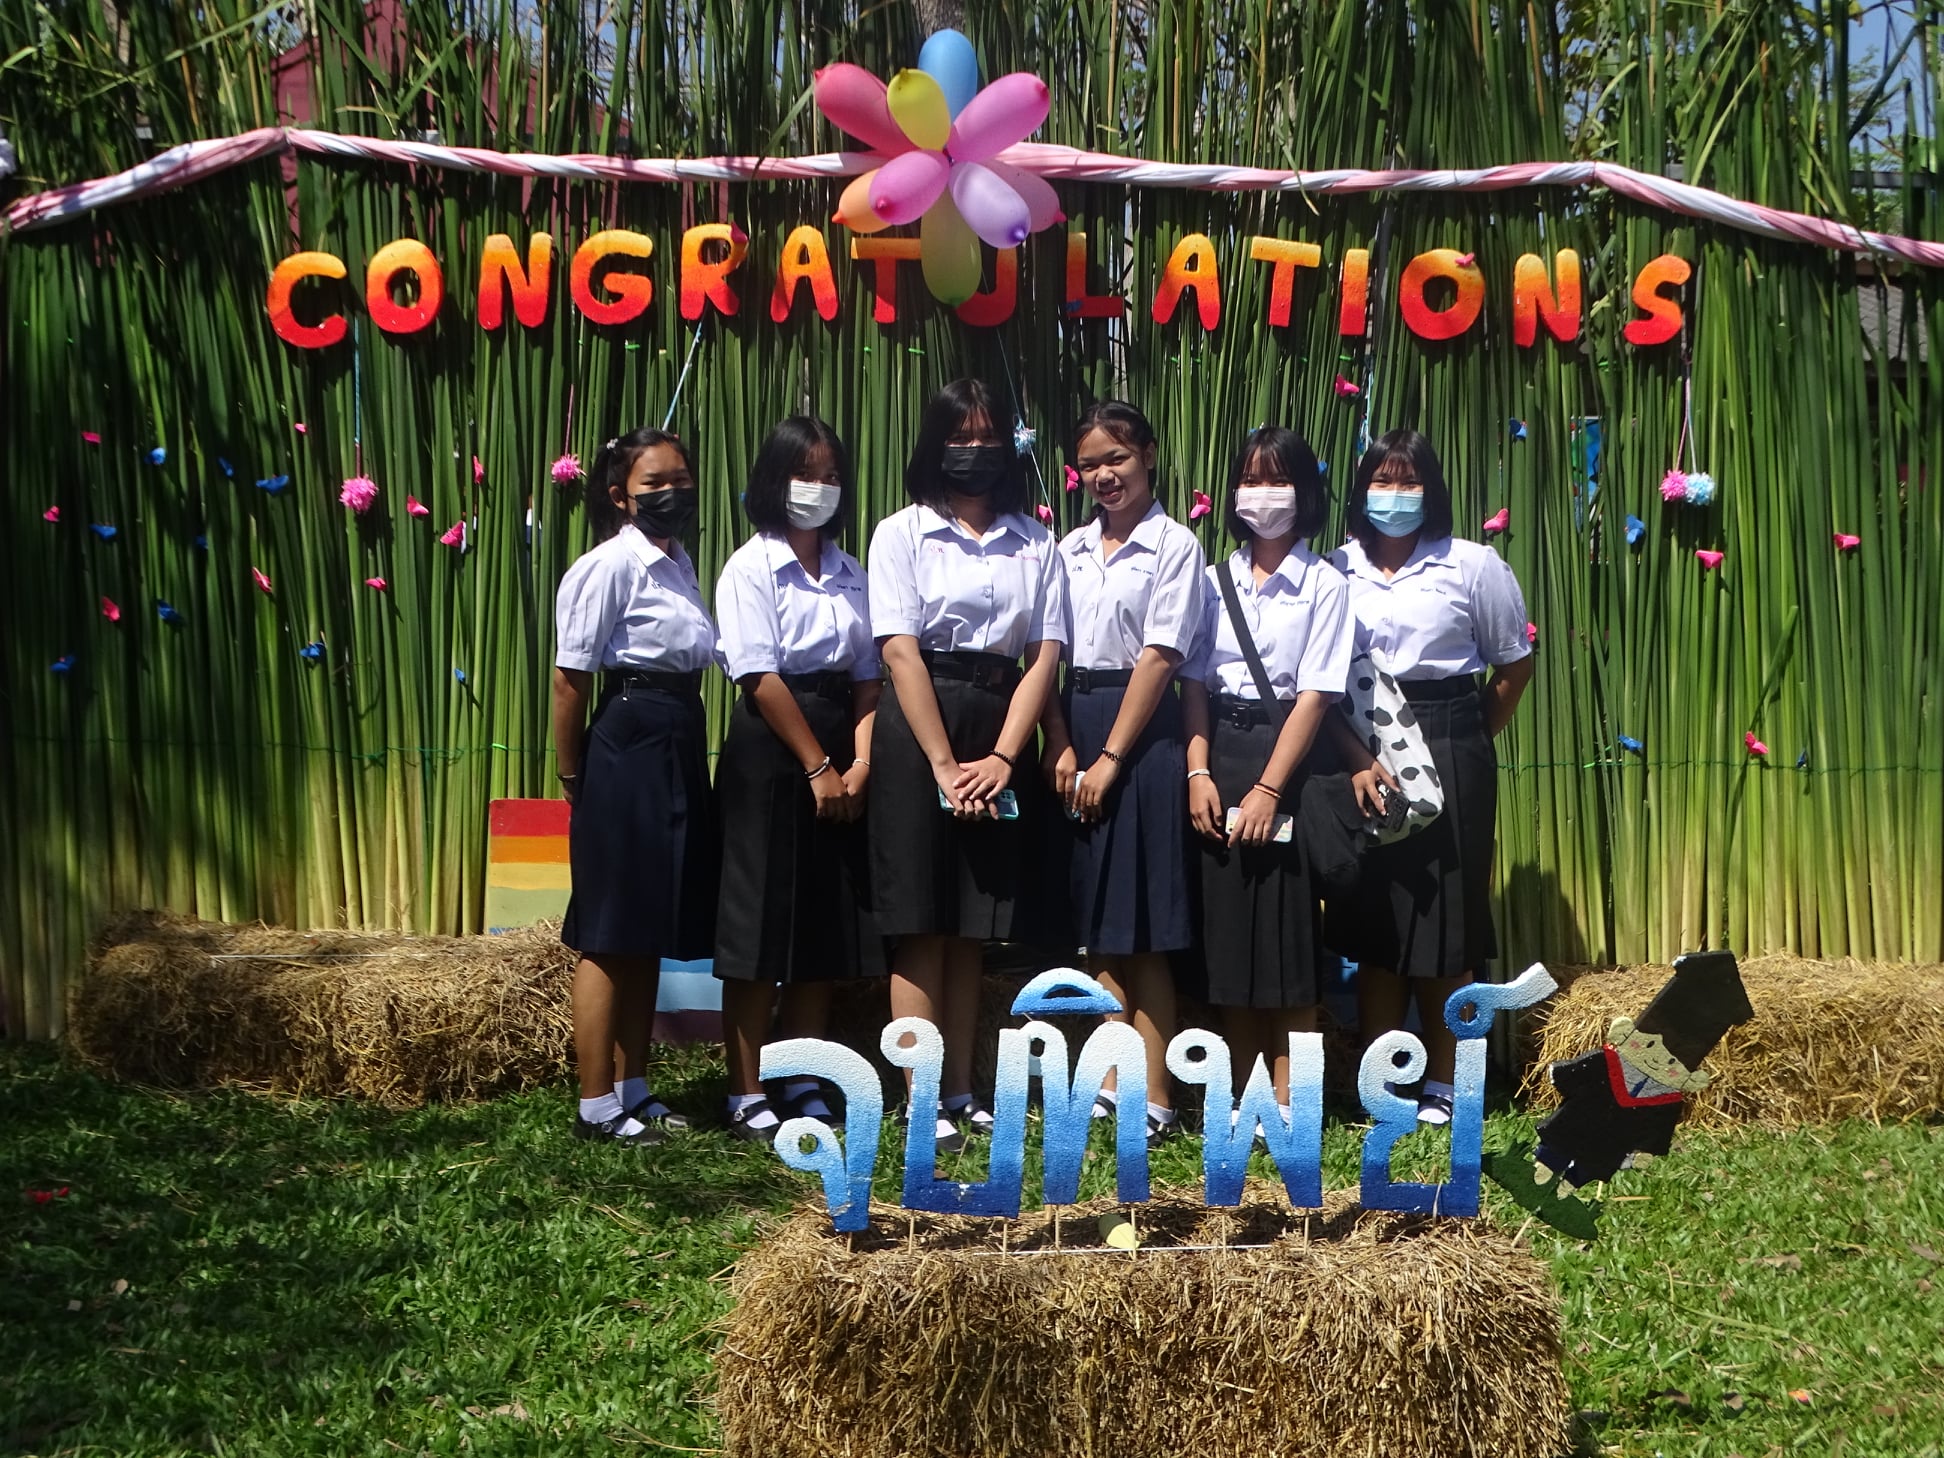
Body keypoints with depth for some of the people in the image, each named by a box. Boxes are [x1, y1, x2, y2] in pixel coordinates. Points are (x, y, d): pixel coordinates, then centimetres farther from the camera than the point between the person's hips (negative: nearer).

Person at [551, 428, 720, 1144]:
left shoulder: (679, 563, 14)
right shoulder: (610, 564, -11)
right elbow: (569, 681, -12)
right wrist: (572, 777, -6)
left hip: (680, 749, 8)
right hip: (628, 747, -8)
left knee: (650, 933, 14)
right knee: (611, 936, -2)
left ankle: (633, 1089, 23)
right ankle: (596, 1105, 5)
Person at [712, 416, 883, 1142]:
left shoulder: (850, 573, 12)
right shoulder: (751, 567, -4)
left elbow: (868, 675, 7)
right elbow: (760, 677, -11)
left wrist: (859, 763, -7)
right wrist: (818, 766, -12)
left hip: (839, 764, 6)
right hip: (768, 755, -5)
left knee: (827, 929, 7)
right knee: (760, 927, -4)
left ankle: (804, 1084, 16)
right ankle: (746, 1094, 2)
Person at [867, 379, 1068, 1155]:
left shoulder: (1034, 543, 9)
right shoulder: (902, 534, 1)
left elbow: (1044, 654, 1)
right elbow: (900, 652, -8)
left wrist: (1001, 757, -10)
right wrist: (944, 764, -14)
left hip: (999, 732, 3)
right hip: (916, 727, -3)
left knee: (972, 925, 7)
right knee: (920, 922, -3)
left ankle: (961, 1091, 13)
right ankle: (921, 1100, 0)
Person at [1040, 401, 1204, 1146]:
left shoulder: (1174, 544, -4)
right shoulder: (1071, 550, 12)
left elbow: (1159, 656, -10)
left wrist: (1110, 758, -13)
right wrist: (1060, 744, -6)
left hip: (1142, 731, -5)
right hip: (1074, 728, 6)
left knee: (1145, 926, -4)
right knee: (1097, 924, 8)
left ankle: (1154, 1098, 1)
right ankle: (1109, 1083, 13)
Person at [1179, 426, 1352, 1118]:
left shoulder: (1323, 585, -1)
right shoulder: (1215, 580, 11)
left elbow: (1315, 695, -8)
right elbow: (1195, 682, 7)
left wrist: (1269, 788, -15)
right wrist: (1199, 772, -6)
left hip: (1287, 752, -4)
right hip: (1219, 752, 4)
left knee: (1288, 926, -4)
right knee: (1226, 926, 5)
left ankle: (1288, 1105, 1)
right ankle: (1238, 1098, 14)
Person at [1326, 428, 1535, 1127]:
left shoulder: (1471, 564, 0)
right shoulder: (1336, 570, 5)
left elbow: (1515, 665, 7)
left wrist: (1467, 744, 6)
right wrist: (1358, 757, -5)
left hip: (1447, 748, -2)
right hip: (1359, 751, 2)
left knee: (1444, 919, 1)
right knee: (1370, 920, 4)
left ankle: (1442, 1089, 11)